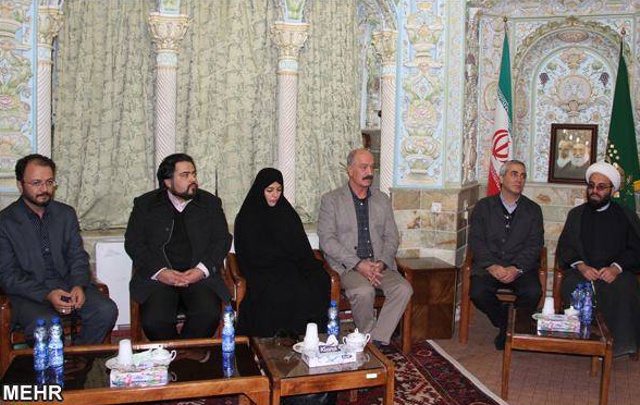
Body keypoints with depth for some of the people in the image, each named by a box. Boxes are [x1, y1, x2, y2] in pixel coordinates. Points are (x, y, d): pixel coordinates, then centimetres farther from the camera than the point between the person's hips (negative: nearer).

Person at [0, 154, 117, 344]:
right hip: (29, 292, -4)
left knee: (107, 310, -21)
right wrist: (47, 295, -21)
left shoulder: (66, 214, 10)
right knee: (44, 324, -35)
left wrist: (79, 286, -13)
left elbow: (78, 257, 9)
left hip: (68, 284, 4)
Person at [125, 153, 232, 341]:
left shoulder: (211, 203, 13)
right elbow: (133, 243, 4)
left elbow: (222, 240, 8)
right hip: (157, 276, 0)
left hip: (199, 276, 1)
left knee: (209, 314, -27)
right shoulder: (145, 204, 10)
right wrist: (159, 271, -12)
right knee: (154, 320, -27)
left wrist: (202, 270, -9)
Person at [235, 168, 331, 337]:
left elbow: (302, 250, 15)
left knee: (320, 282, -28)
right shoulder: (247, 218, 6)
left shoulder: (288, 214, 19)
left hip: (291, 269, 4)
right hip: (262, 272, -4)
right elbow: (253, 256, -4)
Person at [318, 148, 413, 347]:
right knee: (364, 291, -33)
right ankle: (369, 340, -10)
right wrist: (358, 264, -16)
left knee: (404, 289, -24)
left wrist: (381, 263, -9)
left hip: (380, 265, 4)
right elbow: (327, 240, -6)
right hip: (346, 266, -4)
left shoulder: (382, 200, 17)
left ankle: (378, 340, -16)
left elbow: (391, 237, 12)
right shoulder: (331, 200, 4)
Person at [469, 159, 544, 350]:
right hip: (488, 266, 0)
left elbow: (534, 244, 2)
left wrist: (516, 268, -16)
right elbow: (476, 241, 0)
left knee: (533, 293, -29)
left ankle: (510, 327, -2)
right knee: (478, 292, -29)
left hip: (521, 268, 1)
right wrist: (492, 266, -16)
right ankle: (505, 324, -1)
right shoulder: (484, 206, 10)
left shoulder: (533, 209, 12)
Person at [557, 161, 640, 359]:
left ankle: (622, 345, -23)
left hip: (615, 273, -1)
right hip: (581, 270, 1)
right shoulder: (576, 214, 19)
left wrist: (616, 268, -14)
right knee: (573, 288, -33)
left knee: (624, 291, -34)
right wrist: (581, 266, -9)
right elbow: (565, 247, 10)